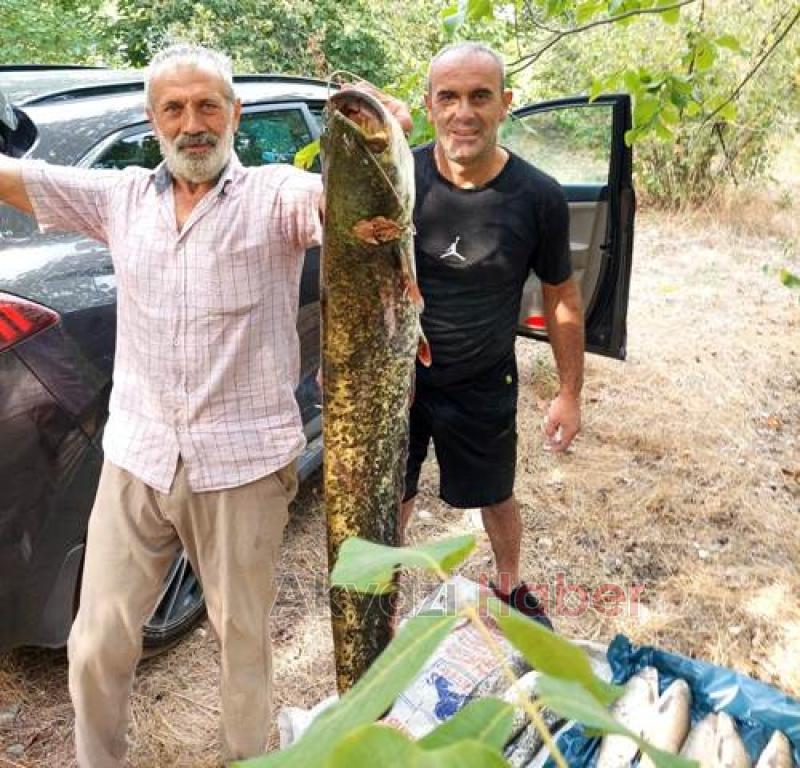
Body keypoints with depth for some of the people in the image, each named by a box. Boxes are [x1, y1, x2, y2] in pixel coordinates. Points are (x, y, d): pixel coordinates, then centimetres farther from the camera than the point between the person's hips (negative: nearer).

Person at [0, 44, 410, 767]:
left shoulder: (274, 194, -4)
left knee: (244, 638, 15)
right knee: (97, 644, 13)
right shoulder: (121, 197, 7)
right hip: (136, 459, 3)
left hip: (243, 464, -3)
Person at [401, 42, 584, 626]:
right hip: (397, 375, 0)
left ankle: (510, 585, 51)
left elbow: (561, 298, -3)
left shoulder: (538, 198, -15)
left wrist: (570, 394, 0)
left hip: (484, 386, 0)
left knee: (497, 498, 22)